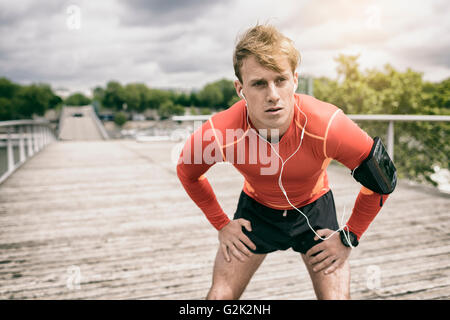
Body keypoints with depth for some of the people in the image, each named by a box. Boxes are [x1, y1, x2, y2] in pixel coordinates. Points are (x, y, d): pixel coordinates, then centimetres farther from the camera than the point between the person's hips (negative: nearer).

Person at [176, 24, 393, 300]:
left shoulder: (328, 126, -34)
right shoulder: (218, 134, -30)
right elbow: (188, 172, -5)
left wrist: (349, 236, -8)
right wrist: (222, 225, -1)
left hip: (314, 210, 0)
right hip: (256, 209, 1)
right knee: (219, 296, 0)